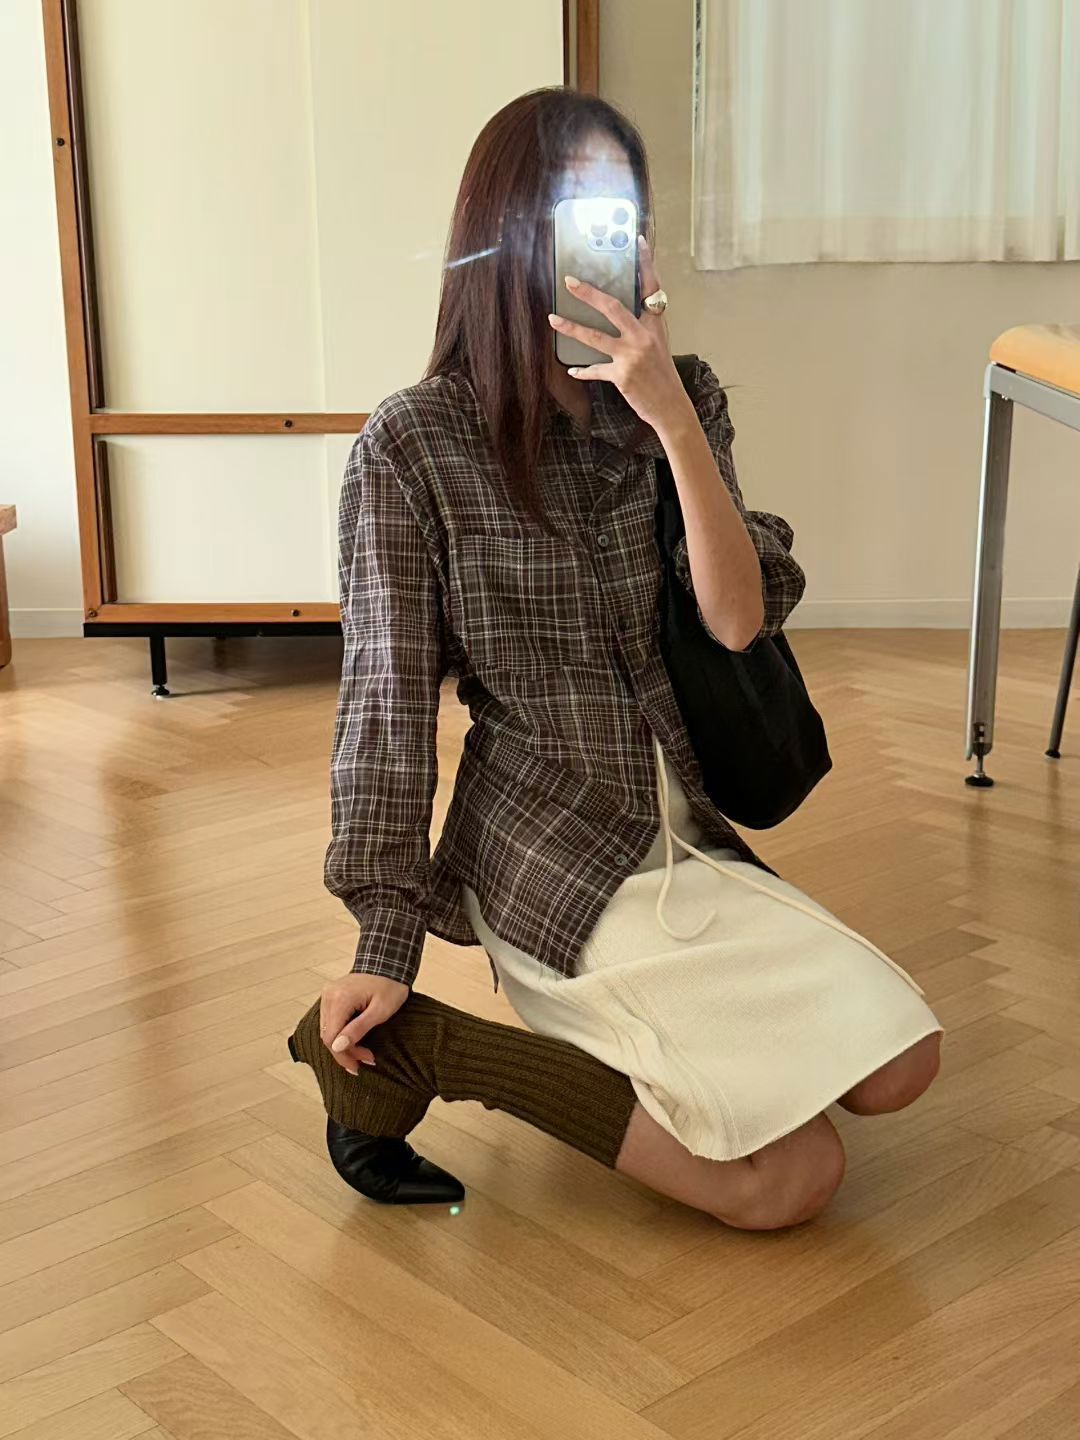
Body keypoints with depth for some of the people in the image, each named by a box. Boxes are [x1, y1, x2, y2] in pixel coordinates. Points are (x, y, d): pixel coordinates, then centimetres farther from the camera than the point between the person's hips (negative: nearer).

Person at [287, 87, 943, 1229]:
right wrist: (384, 946, -14)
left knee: (898, 1067, -3)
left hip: (685, 835, 6)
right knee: (791, 1181, -11)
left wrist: (673, 420, -22)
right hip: (548, 856, -6)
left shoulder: (682, 405, 3)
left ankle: (629, 1019, 14)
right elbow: (388, 697, -12)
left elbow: (738, 620, -9)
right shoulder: (415, 443, -13)